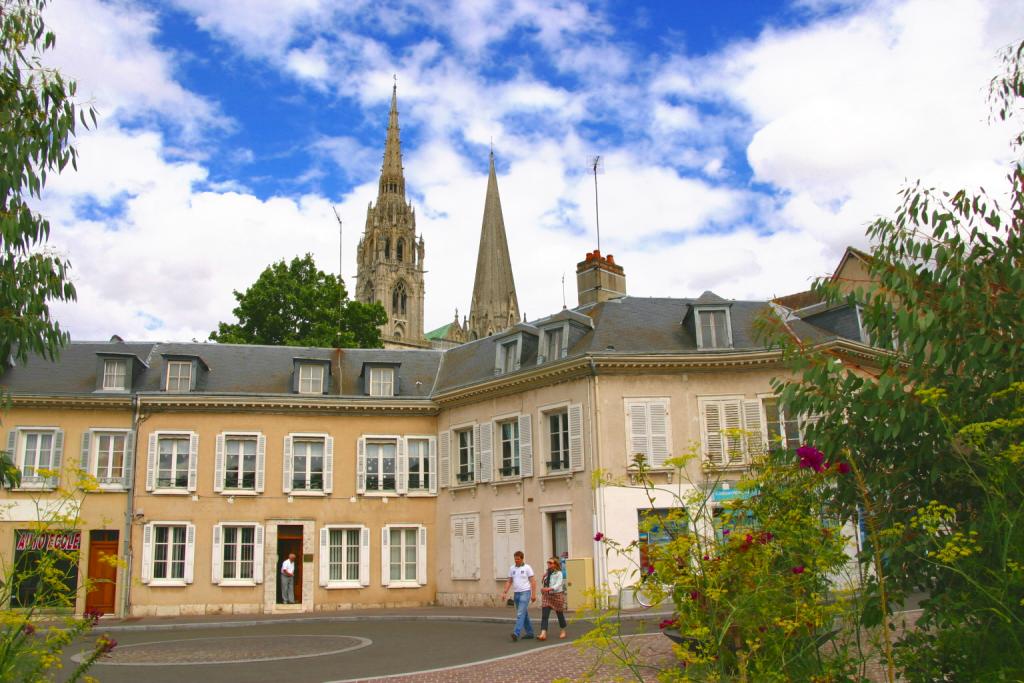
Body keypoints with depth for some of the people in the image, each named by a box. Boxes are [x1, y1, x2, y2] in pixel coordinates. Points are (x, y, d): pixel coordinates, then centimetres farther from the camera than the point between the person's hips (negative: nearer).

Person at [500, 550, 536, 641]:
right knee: (524, 614, 13)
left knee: (520, 614, -15)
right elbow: (509, 582, 13)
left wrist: (534, 594, -12)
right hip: (516, 593, 6)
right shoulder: (512, 568, 10)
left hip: (525, 592, -6)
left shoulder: (527, 568, -4)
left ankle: (516, 633, -22)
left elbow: (533, 581, -6)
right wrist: (504, 592, 4)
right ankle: (529, 632, 22)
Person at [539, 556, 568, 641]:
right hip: (546, 596, 4)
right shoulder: (546, 573, 6)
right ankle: (543, 634, -14)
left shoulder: (559, 573, -12)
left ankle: (563, 631, 31)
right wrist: (542, 588, -3)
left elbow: (558, 585, -23)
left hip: (557, 595, -4)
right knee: (544, 615, -8)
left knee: (560, 614, 11)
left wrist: (549, 589, -35)